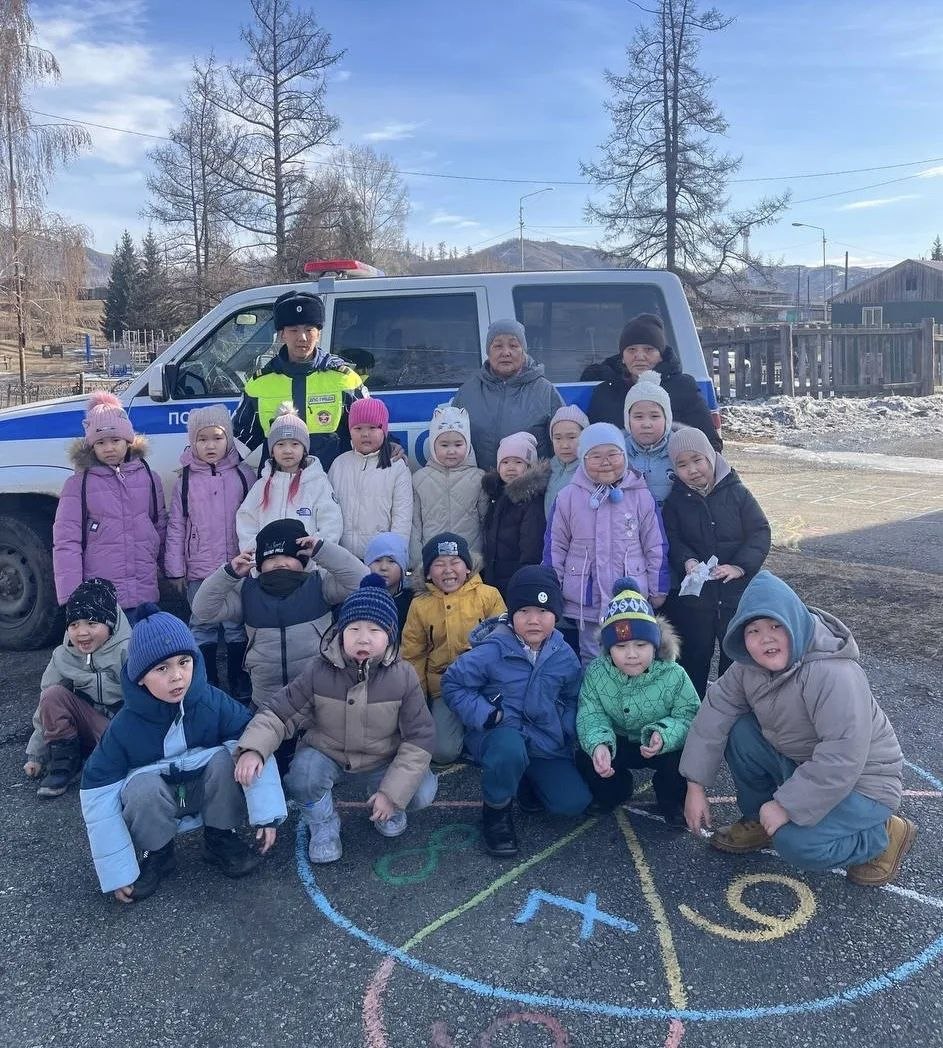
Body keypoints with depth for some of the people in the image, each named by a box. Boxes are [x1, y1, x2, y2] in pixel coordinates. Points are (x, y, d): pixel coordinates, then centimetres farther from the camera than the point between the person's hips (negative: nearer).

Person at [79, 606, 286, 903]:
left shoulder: (213, 703, -22)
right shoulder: (124, 728, -23)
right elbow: (99, 794, -21)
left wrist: (267, 815, -32)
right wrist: (117, 872, -22)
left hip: (209, 793, 1)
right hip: (152, 801, -1)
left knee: (226, 757, -30)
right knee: (143, 784, -34)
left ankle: (221, 838, -4)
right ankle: (155, 853, -4)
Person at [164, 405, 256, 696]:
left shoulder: (243, 475, -1)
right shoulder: (185, 480, 1)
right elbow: (176, 526, 3)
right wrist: (175, 569, 0)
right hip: (198, 570, 1)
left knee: (237, 627, 7)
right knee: (203, 628, 9)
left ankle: (241, 688, 19)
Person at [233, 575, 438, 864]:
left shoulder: (402, 677, -18)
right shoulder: (319, 672, -18)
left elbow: (419, 738, -15)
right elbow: (278, 712, -14)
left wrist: (392, 792, -21)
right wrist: (253, 749, -34)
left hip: (382, 763, 0)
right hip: (326, 756, 0)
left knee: (423, 793, -24)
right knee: (302, 774, -33)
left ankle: (386, 805, 12)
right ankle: (324, 827, -1)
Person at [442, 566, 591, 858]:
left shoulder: (564, 656, -3)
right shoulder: (492, 651, -17)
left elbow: (572, 698, 13)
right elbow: (452, 684, -9)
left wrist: (569, 731, -3)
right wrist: (485, 715, -19)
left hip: (546, 741, 4)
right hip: (499, 734, -4)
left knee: (575, 802, -10)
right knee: (510, 748, -41)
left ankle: (525, 780, 22)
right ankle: (496, 810, -8)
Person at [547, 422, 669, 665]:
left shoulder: (641, 496, -3)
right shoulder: (568, 497, -3)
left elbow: (655, 546, 3)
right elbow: (556, 545, 3)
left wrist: (658, 589, 5)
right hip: (586, 599, 0)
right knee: (591, 660, 13)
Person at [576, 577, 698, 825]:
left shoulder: (674, 676, -21)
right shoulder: (596, 673, -17)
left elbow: (688, 716, -20)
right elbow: (591, 716, -18)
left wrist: (664, 735, -41)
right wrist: (598, 744, -41)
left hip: (663, 747, -1)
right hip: (618, 745, 1)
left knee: (683, 759, -31)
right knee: (586, 761, -25)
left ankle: (672, 800, 5)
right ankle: (616, 791, 12)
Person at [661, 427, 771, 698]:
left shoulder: (737, 492, -4)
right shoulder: (674, 501, -1)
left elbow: (760, 532, -5)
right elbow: (671, 540, -5)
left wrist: (740, 566, -19)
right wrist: (687, 561, -26)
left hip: (737, 593, 0)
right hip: (692, 597, 1)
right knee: (694, 659, 12)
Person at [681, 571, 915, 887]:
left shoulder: (834, 674, -33)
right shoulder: (749, 666, -9)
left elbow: (842, 759, -35)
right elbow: (715, 712, -8)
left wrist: (785, 806, -28)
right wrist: (696, 786, -11)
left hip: (859, 781, -7)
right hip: (802, 763, 7)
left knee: (796, 844, -25)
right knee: (740, 732, -9)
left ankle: (883, 836, 2)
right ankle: (758, 822, 10)